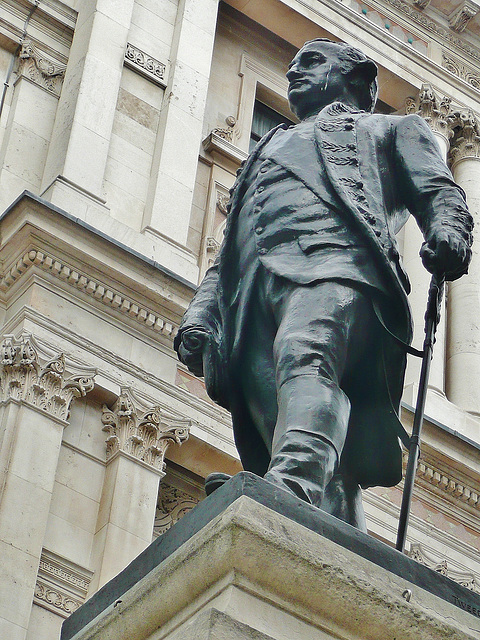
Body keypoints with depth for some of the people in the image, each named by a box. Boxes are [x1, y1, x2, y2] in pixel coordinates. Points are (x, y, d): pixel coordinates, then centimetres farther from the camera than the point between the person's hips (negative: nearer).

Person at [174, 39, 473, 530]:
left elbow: (439, 194, 15)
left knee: (304, 359, -38)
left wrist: (448, 232, -10)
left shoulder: (391, 130, 34)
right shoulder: (269, 150, 46)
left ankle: (293, 488, -64)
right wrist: (198, 316, 15)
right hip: (251, 294, 4)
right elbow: (226, 257, 35)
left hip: (334, 258, -4)